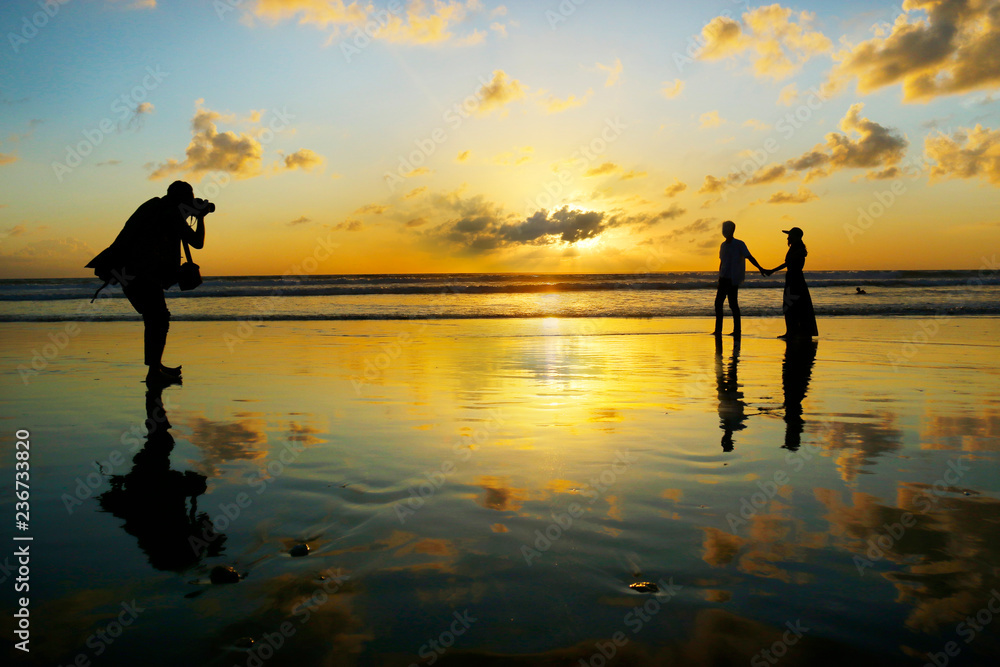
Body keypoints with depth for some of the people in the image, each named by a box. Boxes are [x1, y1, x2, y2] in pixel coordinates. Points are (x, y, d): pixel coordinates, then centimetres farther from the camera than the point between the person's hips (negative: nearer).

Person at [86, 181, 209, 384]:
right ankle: (154, 372, -15)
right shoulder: (173, 214, -5)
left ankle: (156, 365, 23)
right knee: (158, 320, -11)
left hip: (127, 273, 10)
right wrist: (201, 217, 13)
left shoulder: (154, 207, 21)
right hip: (142, 276, -10)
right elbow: (197, 242, -2)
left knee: (156, 319, 17)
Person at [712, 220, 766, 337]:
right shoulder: (723, 245, 15)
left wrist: (760, 268, -22)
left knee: (733, 303, -9)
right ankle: (718, 330, 3)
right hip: (724, 278, 7)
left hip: (733, 279, -7)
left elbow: (750, 257, -9)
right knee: (718, 302, 1)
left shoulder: (739, 244, -4)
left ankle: (737, 329, -2)